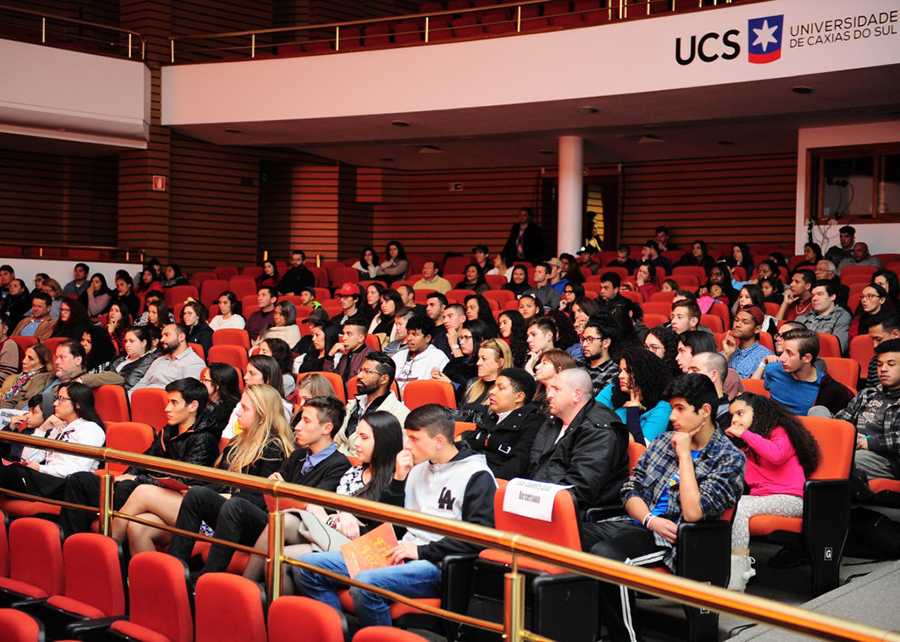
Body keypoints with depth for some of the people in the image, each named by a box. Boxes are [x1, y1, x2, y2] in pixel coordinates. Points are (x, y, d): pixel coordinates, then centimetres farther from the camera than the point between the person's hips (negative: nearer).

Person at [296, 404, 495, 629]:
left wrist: (423, 551, -15)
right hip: (401, 555, 8)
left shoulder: (477, 476, -4)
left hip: (435, 564, -8)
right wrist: (398, 479, 5)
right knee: (306, 566, -2)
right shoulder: (418, 468, 17)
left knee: (365, 584, -36)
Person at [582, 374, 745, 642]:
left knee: (605, 554, -34)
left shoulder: (730, 459, -3)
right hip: (636, 522, 7)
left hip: (670, 539, -7)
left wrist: (684, 455, -8)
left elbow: (693, 512, -16)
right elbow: (631, 489, 15)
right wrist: (650, 520, -7)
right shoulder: (664, 441, 17)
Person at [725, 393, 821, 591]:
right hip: (760, 497, 7)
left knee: (738, 507, -29)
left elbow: (777, 454, -19)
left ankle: (735, 586, -31)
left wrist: (744, 434, -11)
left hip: (790, 499, -7)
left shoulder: (779, 431, 3)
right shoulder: (742, 445, 24)